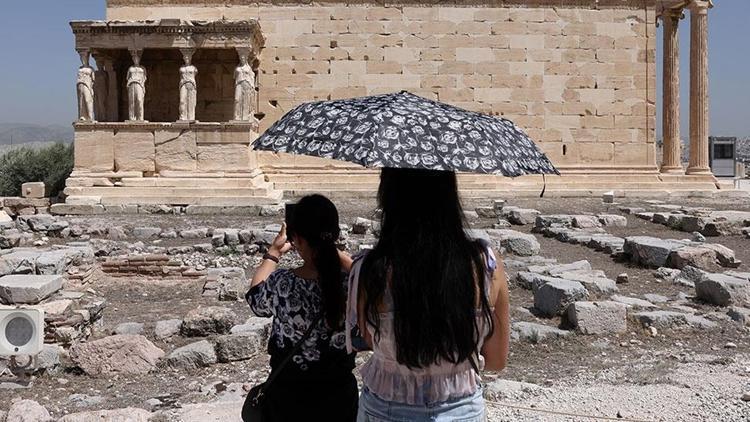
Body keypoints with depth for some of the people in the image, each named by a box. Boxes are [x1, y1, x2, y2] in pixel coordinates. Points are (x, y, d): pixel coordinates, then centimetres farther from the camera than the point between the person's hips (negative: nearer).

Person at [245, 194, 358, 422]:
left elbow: (256, 299, 2)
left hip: (290, 396, -1)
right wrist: (329, 249, 14)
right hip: (340, 393, 2)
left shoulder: (282, 284, -23)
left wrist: (274, 252, 11)